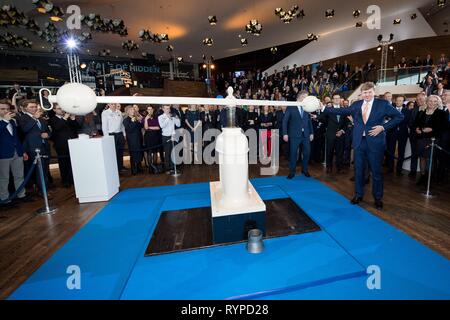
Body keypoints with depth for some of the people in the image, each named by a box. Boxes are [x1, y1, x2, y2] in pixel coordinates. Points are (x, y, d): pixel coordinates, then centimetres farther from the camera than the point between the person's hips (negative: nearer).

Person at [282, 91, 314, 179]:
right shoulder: (291, 107, 0)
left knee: (306, 153, 8)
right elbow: (285, 121, -4)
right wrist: (285, 133, -11)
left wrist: (311, 133, 8)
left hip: (306, 135, 4)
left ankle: (305, 170, 27)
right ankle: (292, 172, 14)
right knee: (293, 153, 2)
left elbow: (309, 121, 14)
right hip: (294, 135, -3)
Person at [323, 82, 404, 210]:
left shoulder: (383, 104, -2)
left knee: (376, 171, 7)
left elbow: (399, 116, 1)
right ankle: (358, 194, 27)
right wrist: (324, 108, -1)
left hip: (375, 142, -2)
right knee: (358, 170, 11)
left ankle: (378, 198, 24)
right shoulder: (356, 105, 7)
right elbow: (341, 111, 5)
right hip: (359, 141, 3)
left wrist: (383, 127, -11)